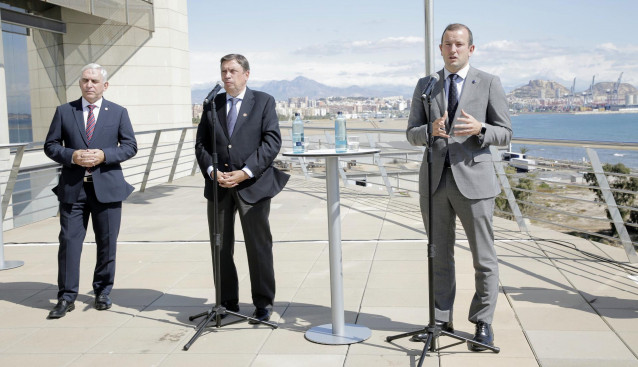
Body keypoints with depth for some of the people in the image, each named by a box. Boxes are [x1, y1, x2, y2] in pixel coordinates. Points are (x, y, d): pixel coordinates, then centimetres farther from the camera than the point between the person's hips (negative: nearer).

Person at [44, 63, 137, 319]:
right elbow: (50, 145, 6)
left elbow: (130, 146, 3)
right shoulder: (64, 111, 7)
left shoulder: (118, 113, 7)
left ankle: (103, 292, 23)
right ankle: (66, 297, 8)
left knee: (107, 243, 7)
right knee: (69, 242, -1)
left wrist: (104, 155, -13)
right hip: (73, 188, 0)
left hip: (107, 187, 0)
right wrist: (72, 156, -13)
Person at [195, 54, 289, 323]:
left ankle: (263, 304, 12)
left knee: (258, 247, 0)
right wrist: (212, 171, -8)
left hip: (252, 185, -4)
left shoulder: (263, 102, 3)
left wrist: (245, 172, -15)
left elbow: (272, 141, -6)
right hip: (218, 186, 4)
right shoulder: (212, 104, 13)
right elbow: (200, 144, 10)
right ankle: (228, 303, 20)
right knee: (220, 247, 7)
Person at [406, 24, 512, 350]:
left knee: (484, 258, 2)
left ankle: (483, 323, 17)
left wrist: (479, 129, -19)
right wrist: (430, 131, -14)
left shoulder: (489, 84, 2)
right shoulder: (425, 86, 10)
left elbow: (505, 134, 2)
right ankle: (441, 320, 22)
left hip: (473, 179, -2)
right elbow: (411, 134, 8)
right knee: (438, 255, 10)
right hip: (435, 180, 3)